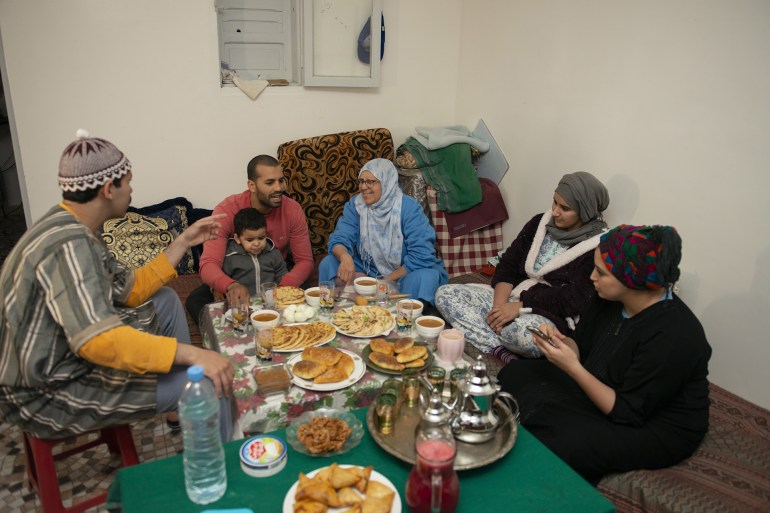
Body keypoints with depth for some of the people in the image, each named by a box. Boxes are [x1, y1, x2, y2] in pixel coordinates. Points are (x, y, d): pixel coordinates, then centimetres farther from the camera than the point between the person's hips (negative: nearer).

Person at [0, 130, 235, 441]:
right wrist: (192, 354, -41)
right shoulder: (69, 244, -27)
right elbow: (96, 340, -39)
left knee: (165, 301, 17)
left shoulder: (72, 230, 5)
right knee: (207, 381, -18)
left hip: (67, 354, 11)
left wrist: (183, 242, 8)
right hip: (45, 395, -11)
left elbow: (132, 290, 8)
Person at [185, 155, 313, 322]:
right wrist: (231, 286, -54)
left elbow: (305, 260, -11)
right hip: (235, 279, -1)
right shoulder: (226, 210, -22)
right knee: (195, 301, -26)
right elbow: (208, 264, -30)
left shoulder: (292, 210, -15)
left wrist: (282, 288, -33)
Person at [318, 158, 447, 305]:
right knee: (328, 263, -14)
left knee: (425, 277, -35)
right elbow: (340, 239, -11)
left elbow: (421, 255, -24)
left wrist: (388, 280, -22)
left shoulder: (409, 209, -18)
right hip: (367, 270, 4)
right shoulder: (355, 205, -4)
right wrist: (345, 257, -36)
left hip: (403, 273, -3)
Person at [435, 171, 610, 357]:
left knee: (522, 331, -43)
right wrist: (499, 304, -12)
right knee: (446, 294, -10)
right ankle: (501, 351, -22)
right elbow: (508, 264, 5)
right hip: (509, 299, 7)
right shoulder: (541, 222, 10)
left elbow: (574, 298, -17)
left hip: (552, 317, -7)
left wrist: (520, 306, -21)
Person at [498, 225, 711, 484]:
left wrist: (572, 367, -30)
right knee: (515, 373, 1)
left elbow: (627, 413, -25)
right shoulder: (610, 298, -8)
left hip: (658, 428, -8)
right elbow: (582, 346, 7)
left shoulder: (672, 336, -30)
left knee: (557, 444, -31)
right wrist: (559, 340, -15)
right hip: (604, 389, 8)